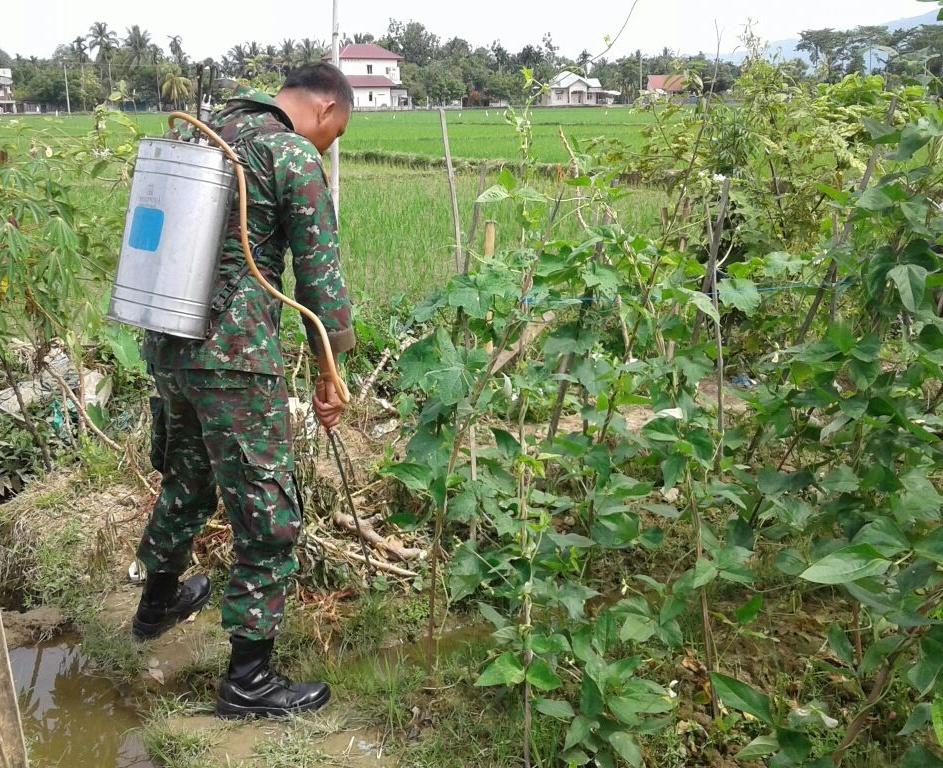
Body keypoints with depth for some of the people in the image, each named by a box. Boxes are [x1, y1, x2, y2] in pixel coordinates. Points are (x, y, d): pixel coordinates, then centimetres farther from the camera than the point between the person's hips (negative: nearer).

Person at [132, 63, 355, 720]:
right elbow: (319, 272, -9)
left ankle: (158, 601, 49)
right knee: (268, 516, 2)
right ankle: (249, 679, 12)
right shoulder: (295, 155, -9)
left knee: (187, 481, 28)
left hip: (167, 343, 9)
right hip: (235, 354, -8)